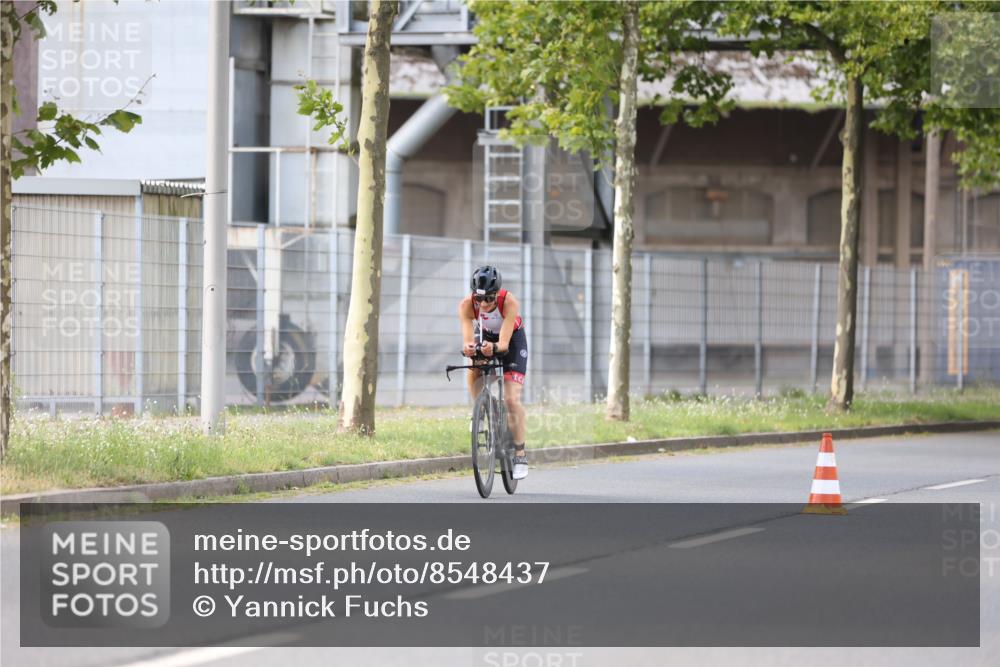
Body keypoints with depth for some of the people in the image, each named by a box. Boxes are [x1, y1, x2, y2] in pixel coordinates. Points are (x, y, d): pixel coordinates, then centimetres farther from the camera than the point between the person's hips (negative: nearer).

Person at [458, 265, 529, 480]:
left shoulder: (509, 302, -36)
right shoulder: (467, 305, -30)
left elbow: (504, 343, -42)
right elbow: (467, 338, -39)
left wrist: (494, 348, -64)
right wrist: (467, 347, -62)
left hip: (512, 340, -3)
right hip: (485, 336, 3)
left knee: (511, 399, -14)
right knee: (473, 372, -28)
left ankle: (520, 456, -6)